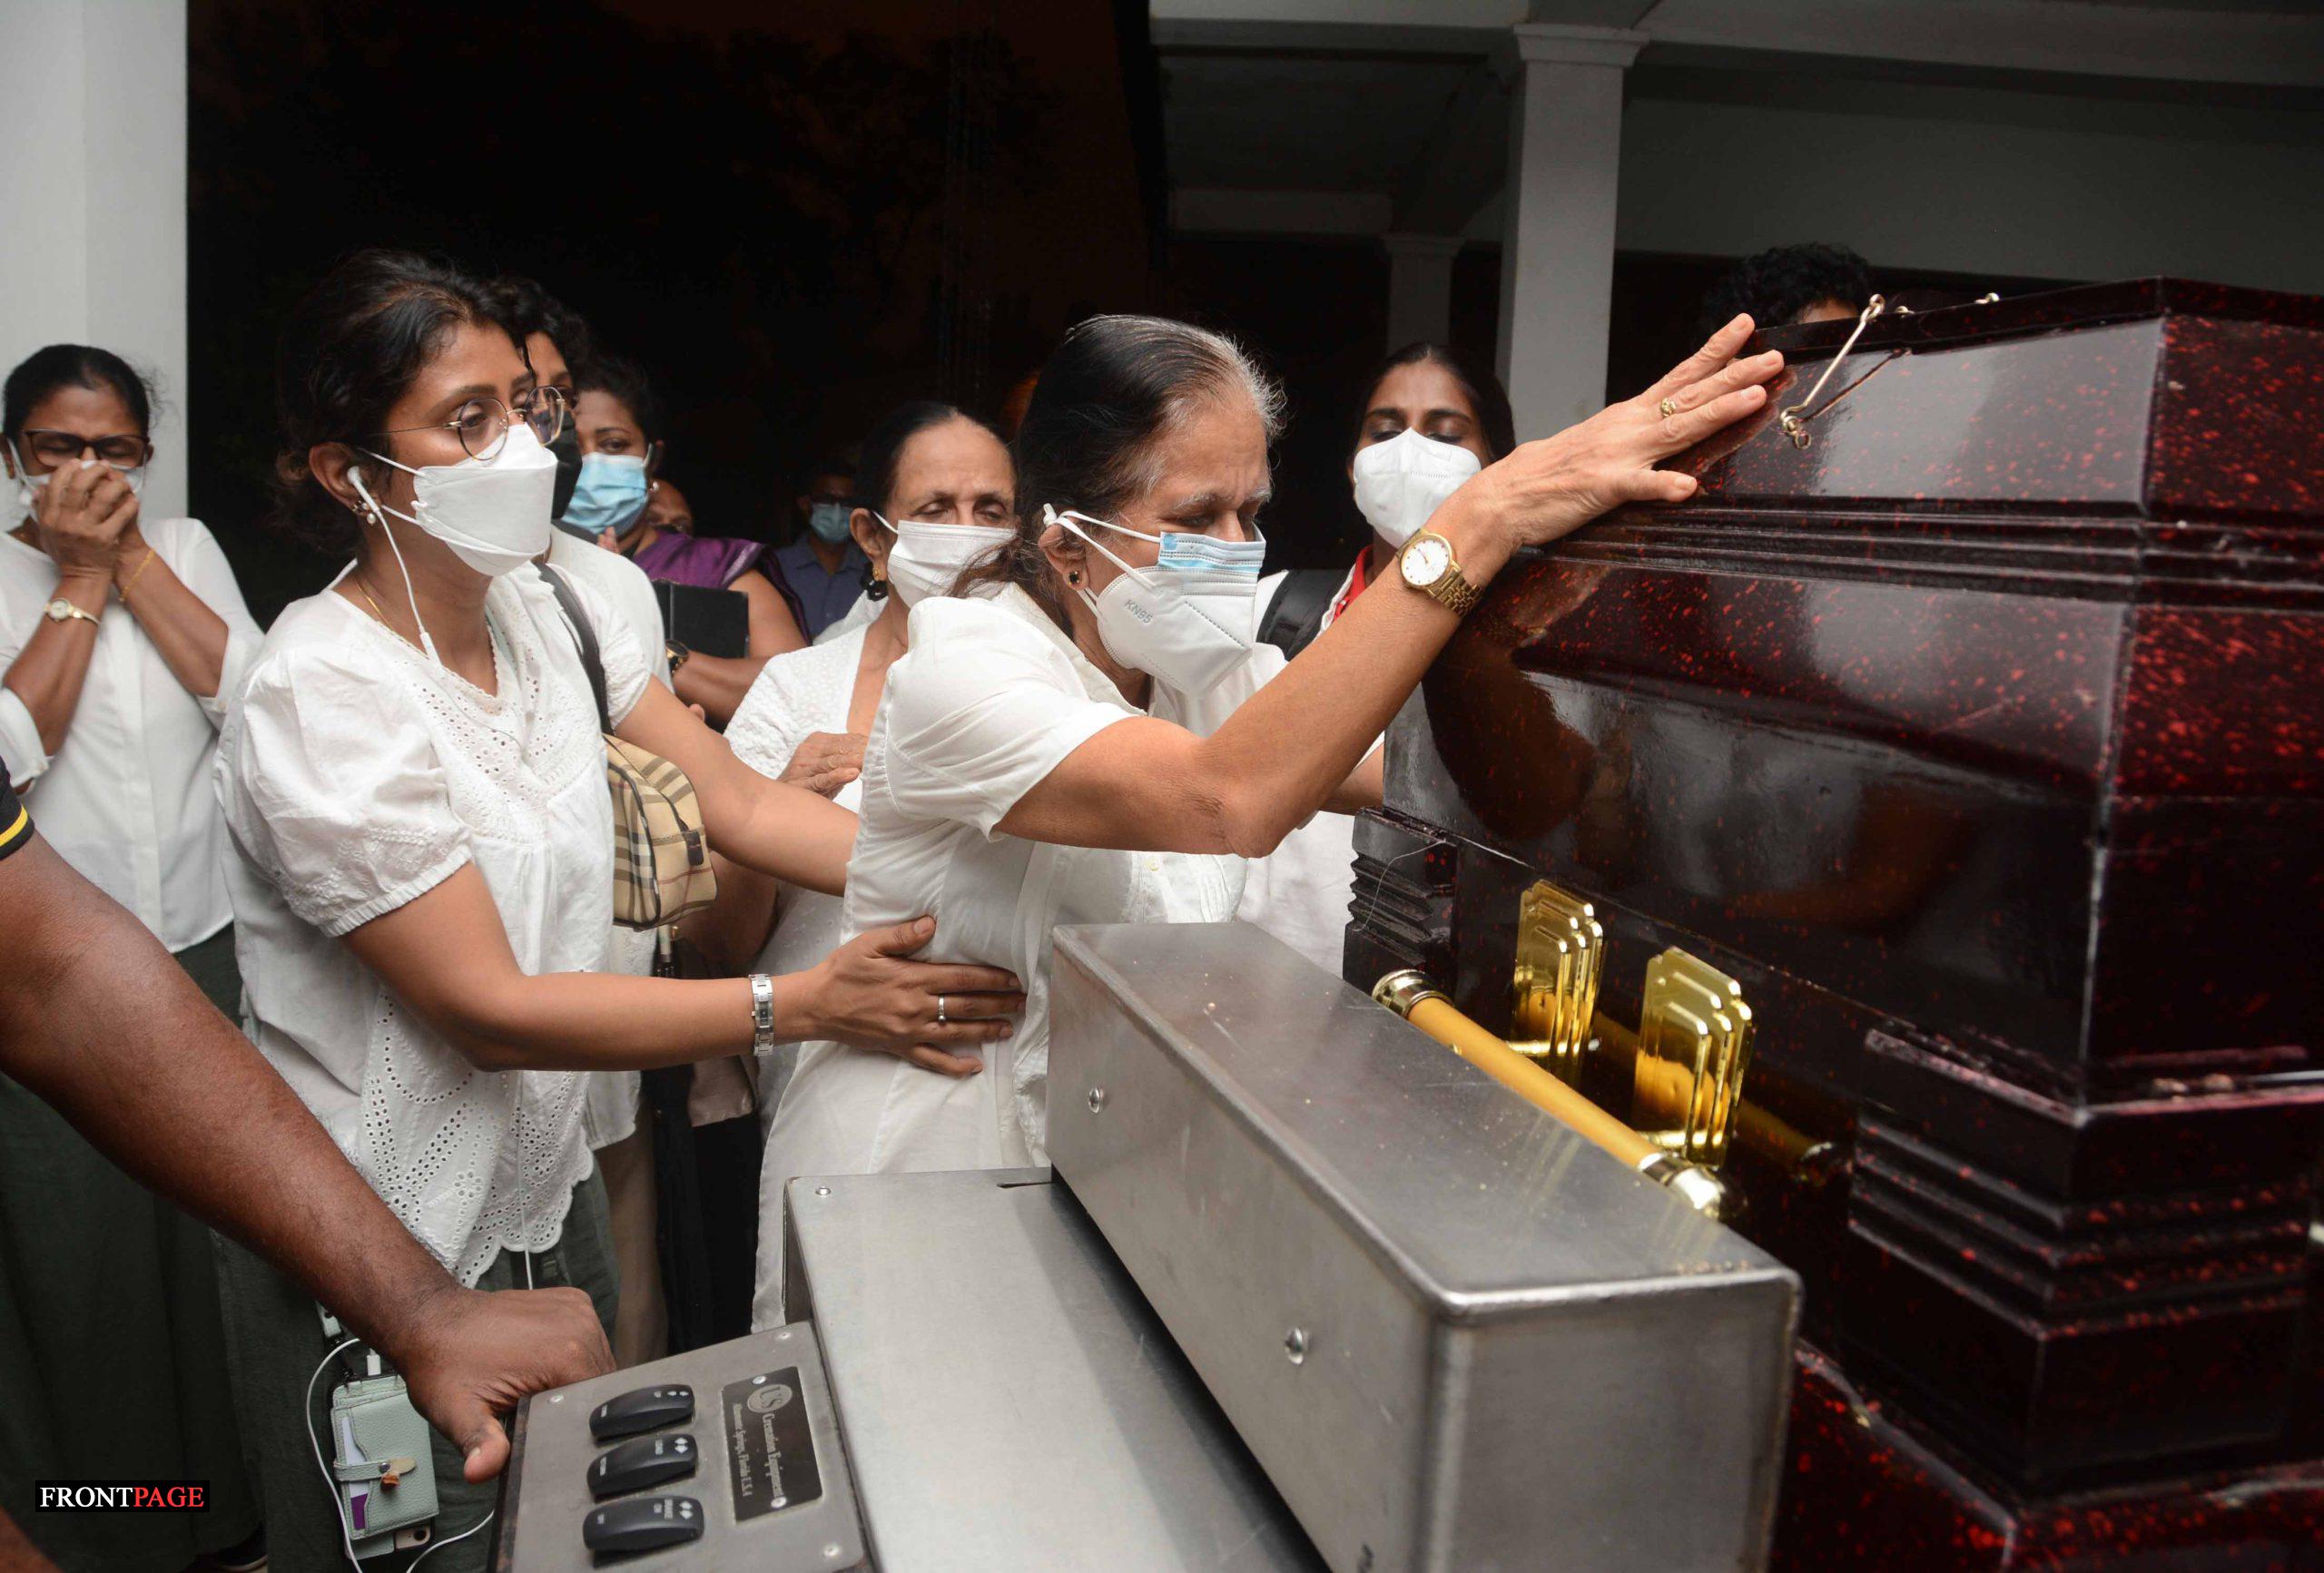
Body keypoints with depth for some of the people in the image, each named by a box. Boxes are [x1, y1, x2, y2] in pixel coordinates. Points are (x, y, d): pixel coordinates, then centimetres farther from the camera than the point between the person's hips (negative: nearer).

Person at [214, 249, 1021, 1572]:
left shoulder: (547, 610, -1)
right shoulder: (326, 697, -23)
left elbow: (738, 801, -4)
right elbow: (489, 1010, -24)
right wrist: (806, 1006, -27)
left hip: (545, 1189, 7)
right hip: (379, 1259, -6)